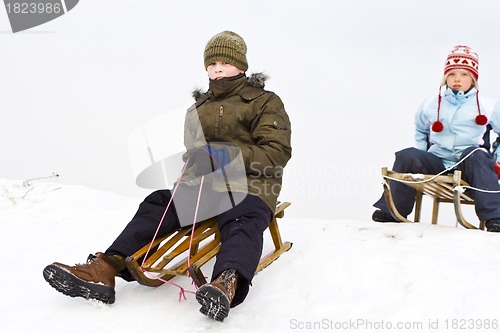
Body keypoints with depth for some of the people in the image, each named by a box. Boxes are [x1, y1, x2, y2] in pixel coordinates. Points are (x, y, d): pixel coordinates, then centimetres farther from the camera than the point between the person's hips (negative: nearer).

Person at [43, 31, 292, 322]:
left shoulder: (266, 103, 7)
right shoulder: (198, 109, 24)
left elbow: (278, 152, -5)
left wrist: (228, 155, -18)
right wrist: (196, 161, 3)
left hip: (249, 186, -5)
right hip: (203, 186, 5)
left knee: (242, 222, -37)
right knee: (157, 205, -19)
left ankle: (227, 284, -63)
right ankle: (105, 269, -32)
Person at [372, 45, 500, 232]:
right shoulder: (430, 106, 13)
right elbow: (420, 131, 31)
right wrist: (421, 155, 17)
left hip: (470, 166, -2)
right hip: (437, 165, 2)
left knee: (474, 155, -37)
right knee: (408, 156, -25)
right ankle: (391, 209, -15)